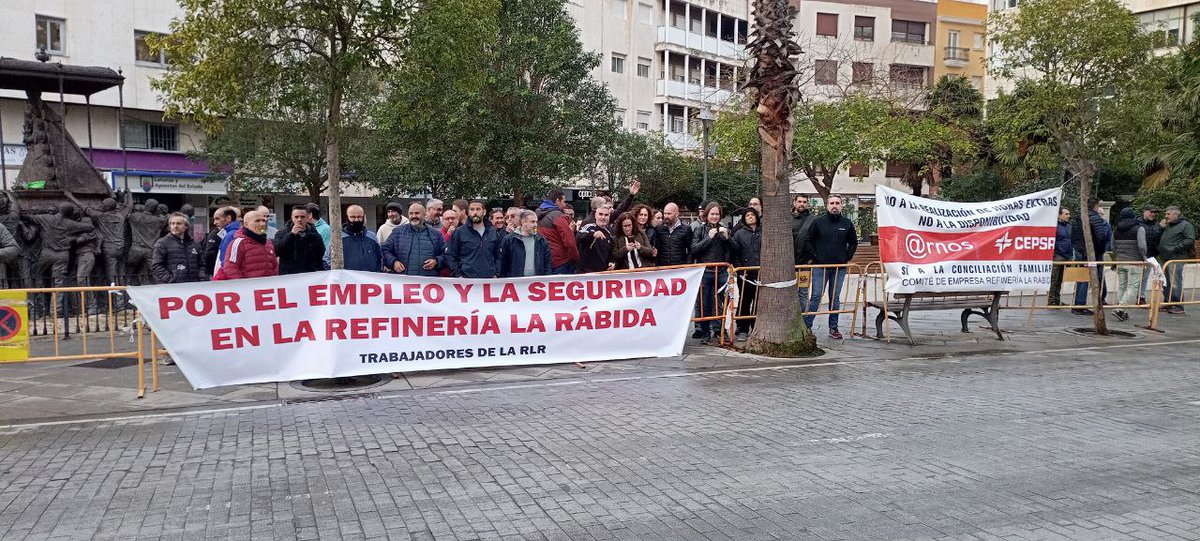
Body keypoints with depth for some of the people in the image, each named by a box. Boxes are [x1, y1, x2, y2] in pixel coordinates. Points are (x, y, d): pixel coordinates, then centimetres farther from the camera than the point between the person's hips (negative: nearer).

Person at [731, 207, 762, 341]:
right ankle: (742, 330, 10)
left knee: (759, 301, 5)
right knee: (744, 301, 3)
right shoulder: (739, 234, 5)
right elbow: (734, 253, 2)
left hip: (761, 273, 1)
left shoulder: (763, 233, 8)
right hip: (745, 274, -1)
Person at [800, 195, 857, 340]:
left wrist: (847, 258, 6)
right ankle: (806, 326, 1)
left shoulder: (847, 223, 6)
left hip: (839, 267, 2)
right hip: (820, 266, -2)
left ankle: (833, 328, 15)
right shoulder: (817, 222, 0)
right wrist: (815, 256, -2)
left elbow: (853, 243, 16)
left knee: (835, 298, 8)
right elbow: (808, 241, 5)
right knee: (816, 297, -4)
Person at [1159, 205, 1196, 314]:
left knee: (1175, 283, -9)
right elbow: (1161, 240, 34)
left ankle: (1178, 306, -4)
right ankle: (1168, 304, 21)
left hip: (1176, 259, -9)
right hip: (1165, 258, 9)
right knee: (1165, 283, 12)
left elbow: (1190, 240, -15)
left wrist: (1175, 248, -17)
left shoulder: (1185, 225, -5)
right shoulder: (1167, 226, 20)